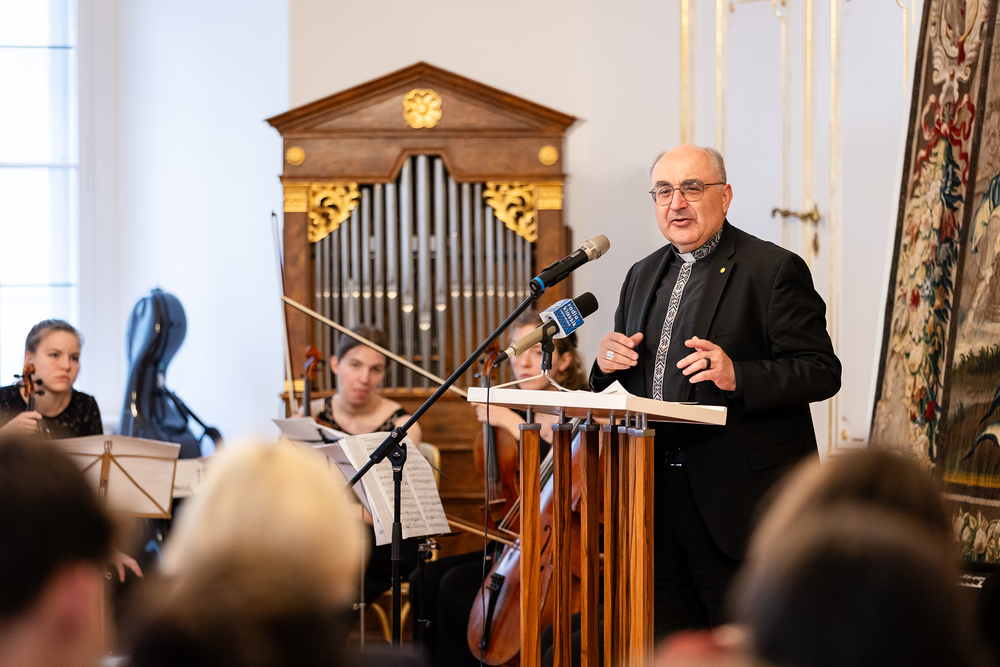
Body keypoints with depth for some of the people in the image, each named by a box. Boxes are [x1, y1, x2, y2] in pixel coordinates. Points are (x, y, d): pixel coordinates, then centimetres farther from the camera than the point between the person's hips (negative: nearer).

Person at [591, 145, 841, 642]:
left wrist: (738, 376, -26)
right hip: (658, 498, 7)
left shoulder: (774, 270, -6)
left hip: (738, 500, -6)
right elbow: (625, 381, 24)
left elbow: (822, 372, -11)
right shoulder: (643, 276, 17)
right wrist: (607, 362, 0)